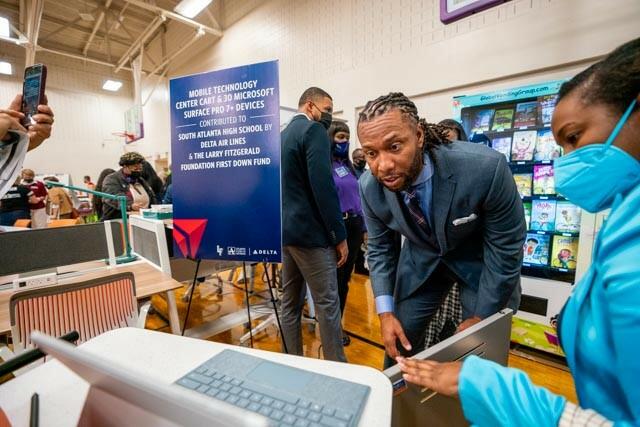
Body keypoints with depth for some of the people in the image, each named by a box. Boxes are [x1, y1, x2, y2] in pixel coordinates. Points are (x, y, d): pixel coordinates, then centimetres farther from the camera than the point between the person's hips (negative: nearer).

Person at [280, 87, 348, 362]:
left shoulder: (283, 134, 17)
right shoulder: (314, 130, -9)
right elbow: (323, 186, -19)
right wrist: (339, 235, -14)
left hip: (286, 229, 9)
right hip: (310, 231, -9)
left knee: (290, 302, 15)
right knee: (327, 304, 2)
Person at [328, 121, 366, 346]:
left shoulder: (349, 166, 14)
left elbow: (357, 196, 16)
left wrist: (363, 227, 14)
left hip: (354, 225, 7)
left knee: (346, 277, 15)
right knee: (336, 278, 4)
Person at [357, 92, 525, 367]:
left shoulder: (486, 168, -33)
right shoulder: (369, 187, -21)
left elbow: (506, 246, -19)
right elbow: (380, 249, -6)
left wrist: (481, 317, -12)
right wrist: (385, 311, -13)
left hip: (481, 261, -1)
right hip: (421, 261, 3)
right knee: (399, 346, 8)